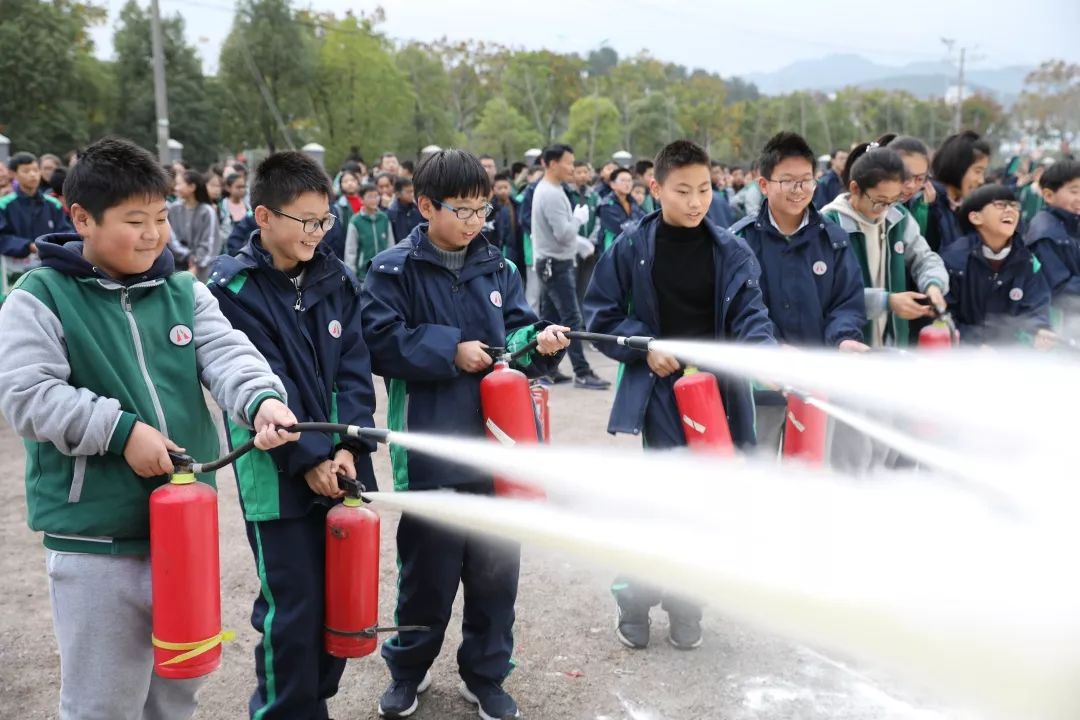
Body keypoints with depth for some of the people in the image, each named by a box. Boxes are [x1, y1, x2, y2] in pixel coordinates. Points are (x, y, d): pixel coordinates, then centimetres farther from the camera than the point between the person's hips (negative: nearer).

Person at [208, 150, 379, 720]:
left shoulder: (337, 278, 6)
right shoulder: (233, 288, -8)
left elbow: (354, 369, 1)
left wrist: (348, 447, -11)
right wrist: (309, 460, -16)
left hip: (342, 464, 5)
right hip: (278, 476, -5)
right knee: (292, 608, 1)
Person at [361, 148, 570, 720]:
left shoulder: (497, 268, 8)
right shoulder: (393, 270, -5)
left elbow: (515, 333, 7)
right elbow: (381, 343, -12)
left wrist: (539, 342, -14)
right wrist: (449, 351, -17)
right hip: (429, 447, -4)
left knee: (496, 564, 11)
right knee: (428, 565, 8)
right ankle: (409, 668, 31)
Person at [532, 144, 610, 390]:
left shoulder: (545, 190, 14)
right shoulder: (552, 195, -19)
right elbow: (564, 233, -24)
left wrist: (579, 242, 16)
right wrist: (579, 217, -9)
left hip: (551, 262, 10)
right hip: (556, 264, -10)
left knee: (550, 318, 13)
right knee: (572, 319, -9)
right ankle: (582, 373, -7)